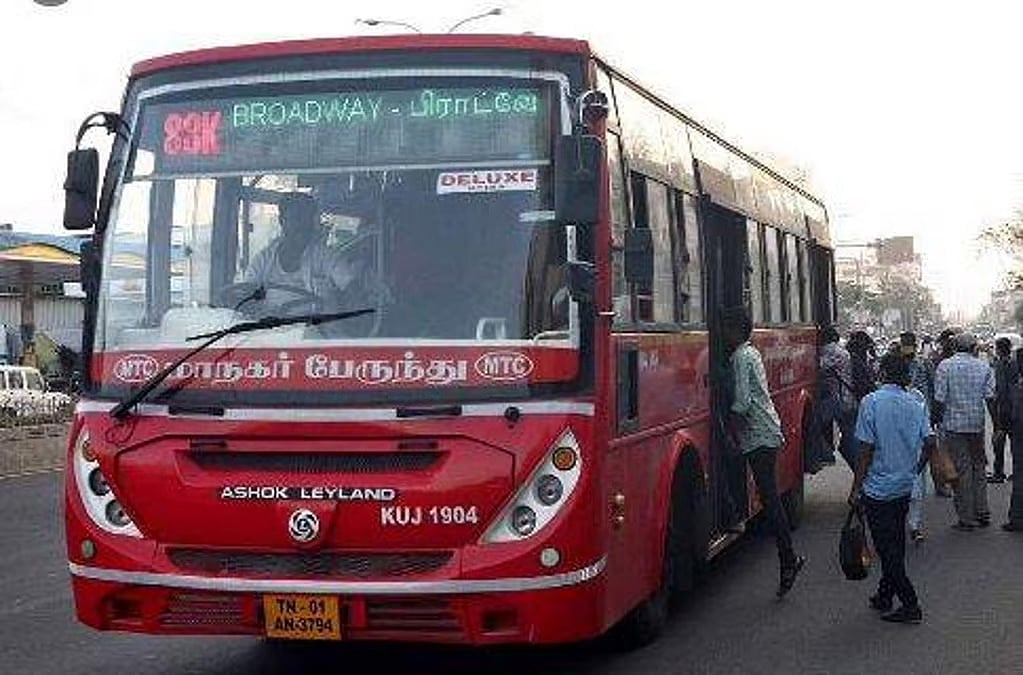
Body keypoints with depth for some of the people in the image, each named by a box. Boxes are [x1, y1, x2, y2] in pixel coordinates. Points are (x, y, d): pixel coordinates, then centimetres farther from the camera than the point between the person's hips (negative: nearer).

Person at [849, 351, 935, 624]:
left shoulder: (872, 402, -13)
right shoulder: (916, 404, 1)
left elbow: (866, 450, -14)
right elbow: (929, 443, 0)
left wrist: (856, 489, -7)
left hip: (878, 489, -6)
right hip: (905, 487, 6)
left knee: (887, 549, 0)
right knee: (895, 544, 17)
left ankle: (910, 606, -1)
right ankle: (885, 596, 26)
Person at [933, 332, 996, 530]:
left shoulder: (944, 366, -6)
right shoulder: (984, 367, 1)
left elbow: (939, 400, -9)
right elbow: (990, 398, -3)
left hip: (954, 425, -2)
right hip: (977, 424, 3)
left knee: (962, 470, 2)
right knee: (978, 467, 16)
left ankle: (966, 519, 4)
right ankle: (982, 513, 18)